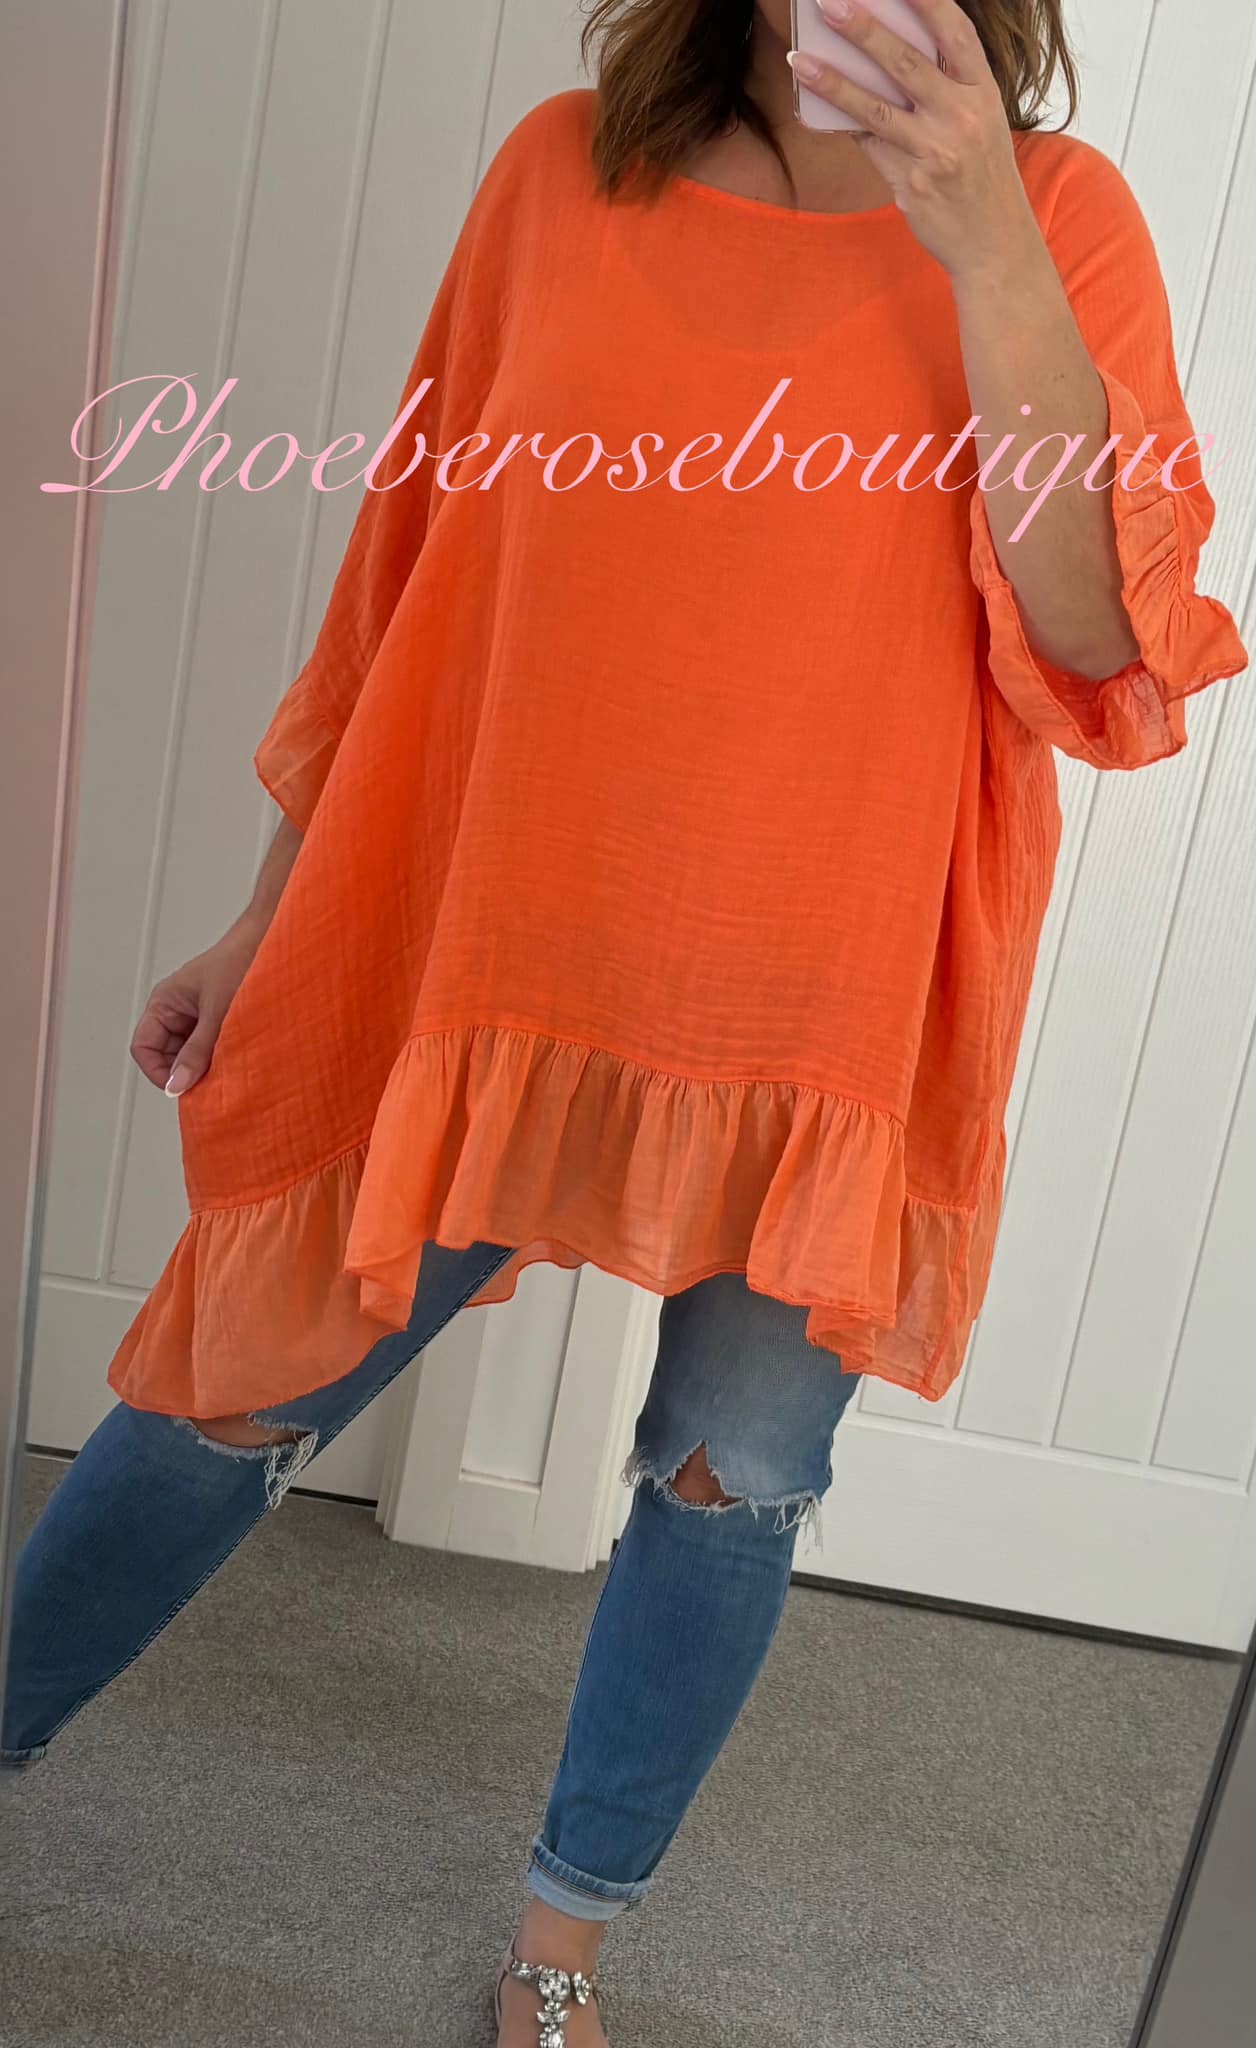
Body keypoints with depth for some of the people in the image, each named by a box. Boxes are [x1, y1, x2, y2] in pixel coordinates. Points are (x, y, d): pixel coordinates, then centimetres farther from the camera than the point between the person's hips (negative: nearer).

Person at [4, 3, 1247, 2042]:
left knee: (736, 1485, 9)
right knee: (237, 1400, 8)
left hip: (826, 1019, 0)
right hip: (489, 957, 1)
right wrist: (274, 913, 10)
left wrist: (983, 253, -23)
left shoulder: (1056, 221, -3)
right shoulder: (566, 170, 1)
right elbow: (414, 569, 7)